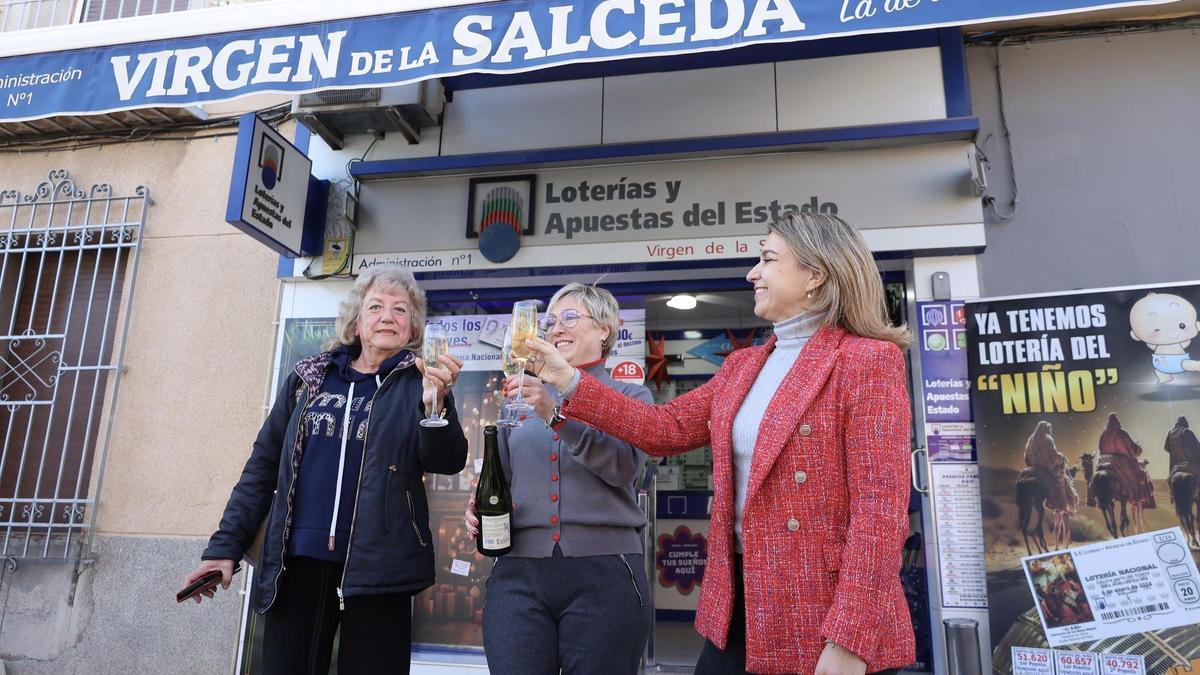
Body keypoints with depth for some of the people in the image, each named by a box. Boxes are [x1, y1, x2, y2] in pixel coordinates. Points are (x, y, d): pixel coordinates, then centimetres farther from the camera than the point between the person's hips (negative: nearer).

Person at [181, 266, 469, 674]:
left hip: (375, 567, -2)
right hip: (296, 562, 3)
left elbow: (447, 462, -10)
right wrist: (226, 545, 7)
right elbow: (264, 465, 12)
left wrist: (435, 404, -29)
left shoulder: (417, 384, 2)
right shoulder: (309, 378, 10)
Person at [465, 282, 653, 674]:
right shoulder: (523, 399, 16)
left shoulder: (629, 396, 6)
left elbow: (625, 466, -12)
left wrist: (557, 414, -22)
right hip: (518, 574, 3)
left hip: (604, 573, -2)